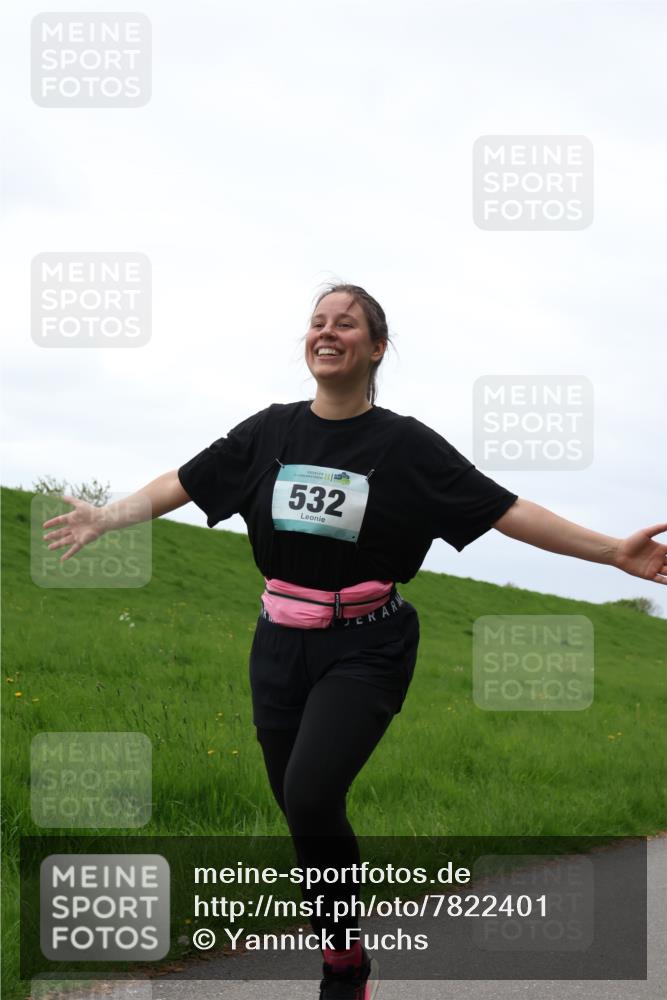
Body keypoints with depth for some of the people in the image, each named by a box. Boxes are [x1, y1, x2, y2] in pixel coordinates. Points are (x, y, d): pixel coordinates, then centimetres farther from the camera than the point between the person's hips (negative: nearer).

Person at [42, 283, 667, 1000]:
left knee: (310, 797, -24)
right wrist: (106, 518, 14)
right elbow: (185, 482, 13)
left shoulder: (404, 444, -5)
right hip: (281, 647, 4)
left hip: (364, 651, -4)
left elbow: (505, 510, -7)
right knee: (300, 809, 7)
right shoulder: (271, 431, 4)